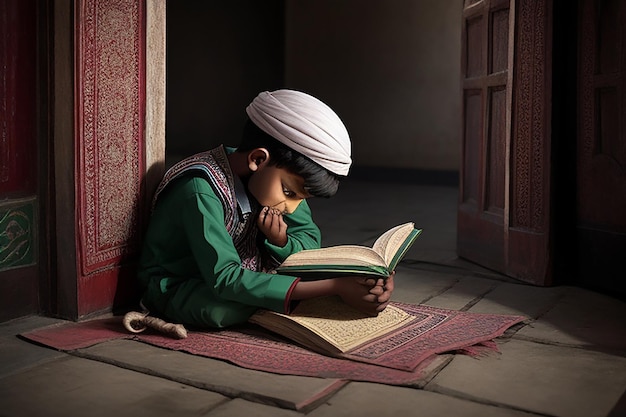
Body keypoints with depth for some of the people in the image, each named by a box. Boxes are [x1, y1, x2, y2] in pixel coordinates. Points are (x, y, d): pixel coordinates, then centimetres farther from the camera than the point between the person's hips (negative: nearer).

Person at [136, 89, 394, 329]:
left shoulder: (281, 174, -9)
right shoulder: (201, 190, -32)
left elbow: (311, 239, -1)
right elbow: (224, 279, -40)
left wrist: (281, 242, -28)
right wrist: (333, 287, -44)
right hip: (175, 289, -6)